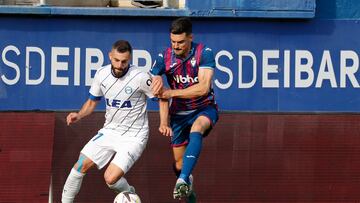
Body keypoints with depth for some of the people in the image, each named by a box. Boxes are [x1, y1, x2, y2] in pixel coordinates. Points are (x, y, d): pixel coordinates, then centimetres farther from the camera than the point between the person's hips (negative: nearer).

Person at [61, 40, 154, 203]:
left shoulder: (140, 77, -19)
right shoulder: (101, 74, -3)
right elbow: (92, 102, 13)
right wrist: (78, 115, -6)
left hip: (133, 137, -5)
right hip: (110, 131, 5)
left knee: (110, 178, -18)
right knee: (81, 165, -6)